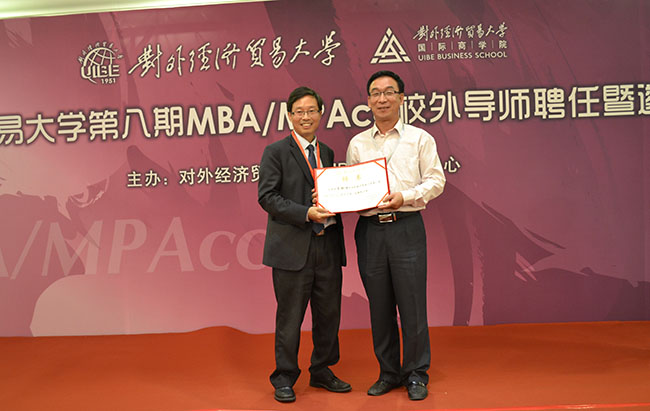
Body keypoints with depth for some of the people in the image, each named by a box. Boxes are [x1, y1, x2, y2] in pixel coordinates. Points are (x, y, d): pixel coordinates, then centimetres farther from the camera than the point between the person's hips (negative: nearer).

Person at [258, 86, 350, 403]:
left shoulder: (327, 153, 16)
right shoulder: (276, 152, -1)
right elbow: (267, 197, -10)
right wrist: (306, 213, -20)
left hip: (327, 245, 6)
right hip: (293, 247, -5)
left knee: (329, 314, 13)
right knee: (290, 316, 4)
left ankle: (322, 371, 30)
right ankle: (284, 378, 21)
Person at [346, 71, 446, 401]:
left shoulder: (419, 138, 5)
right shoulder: (357, 143, 13)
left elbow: (436, 180, 1)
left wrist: (404, 196, -14)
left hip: (406, 227, -2)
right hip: (369, 229, 3)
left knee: (412, 304, 0)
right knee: (379, 307, 9)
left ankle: (416, 374, 17)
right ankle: (389, 373, 24)